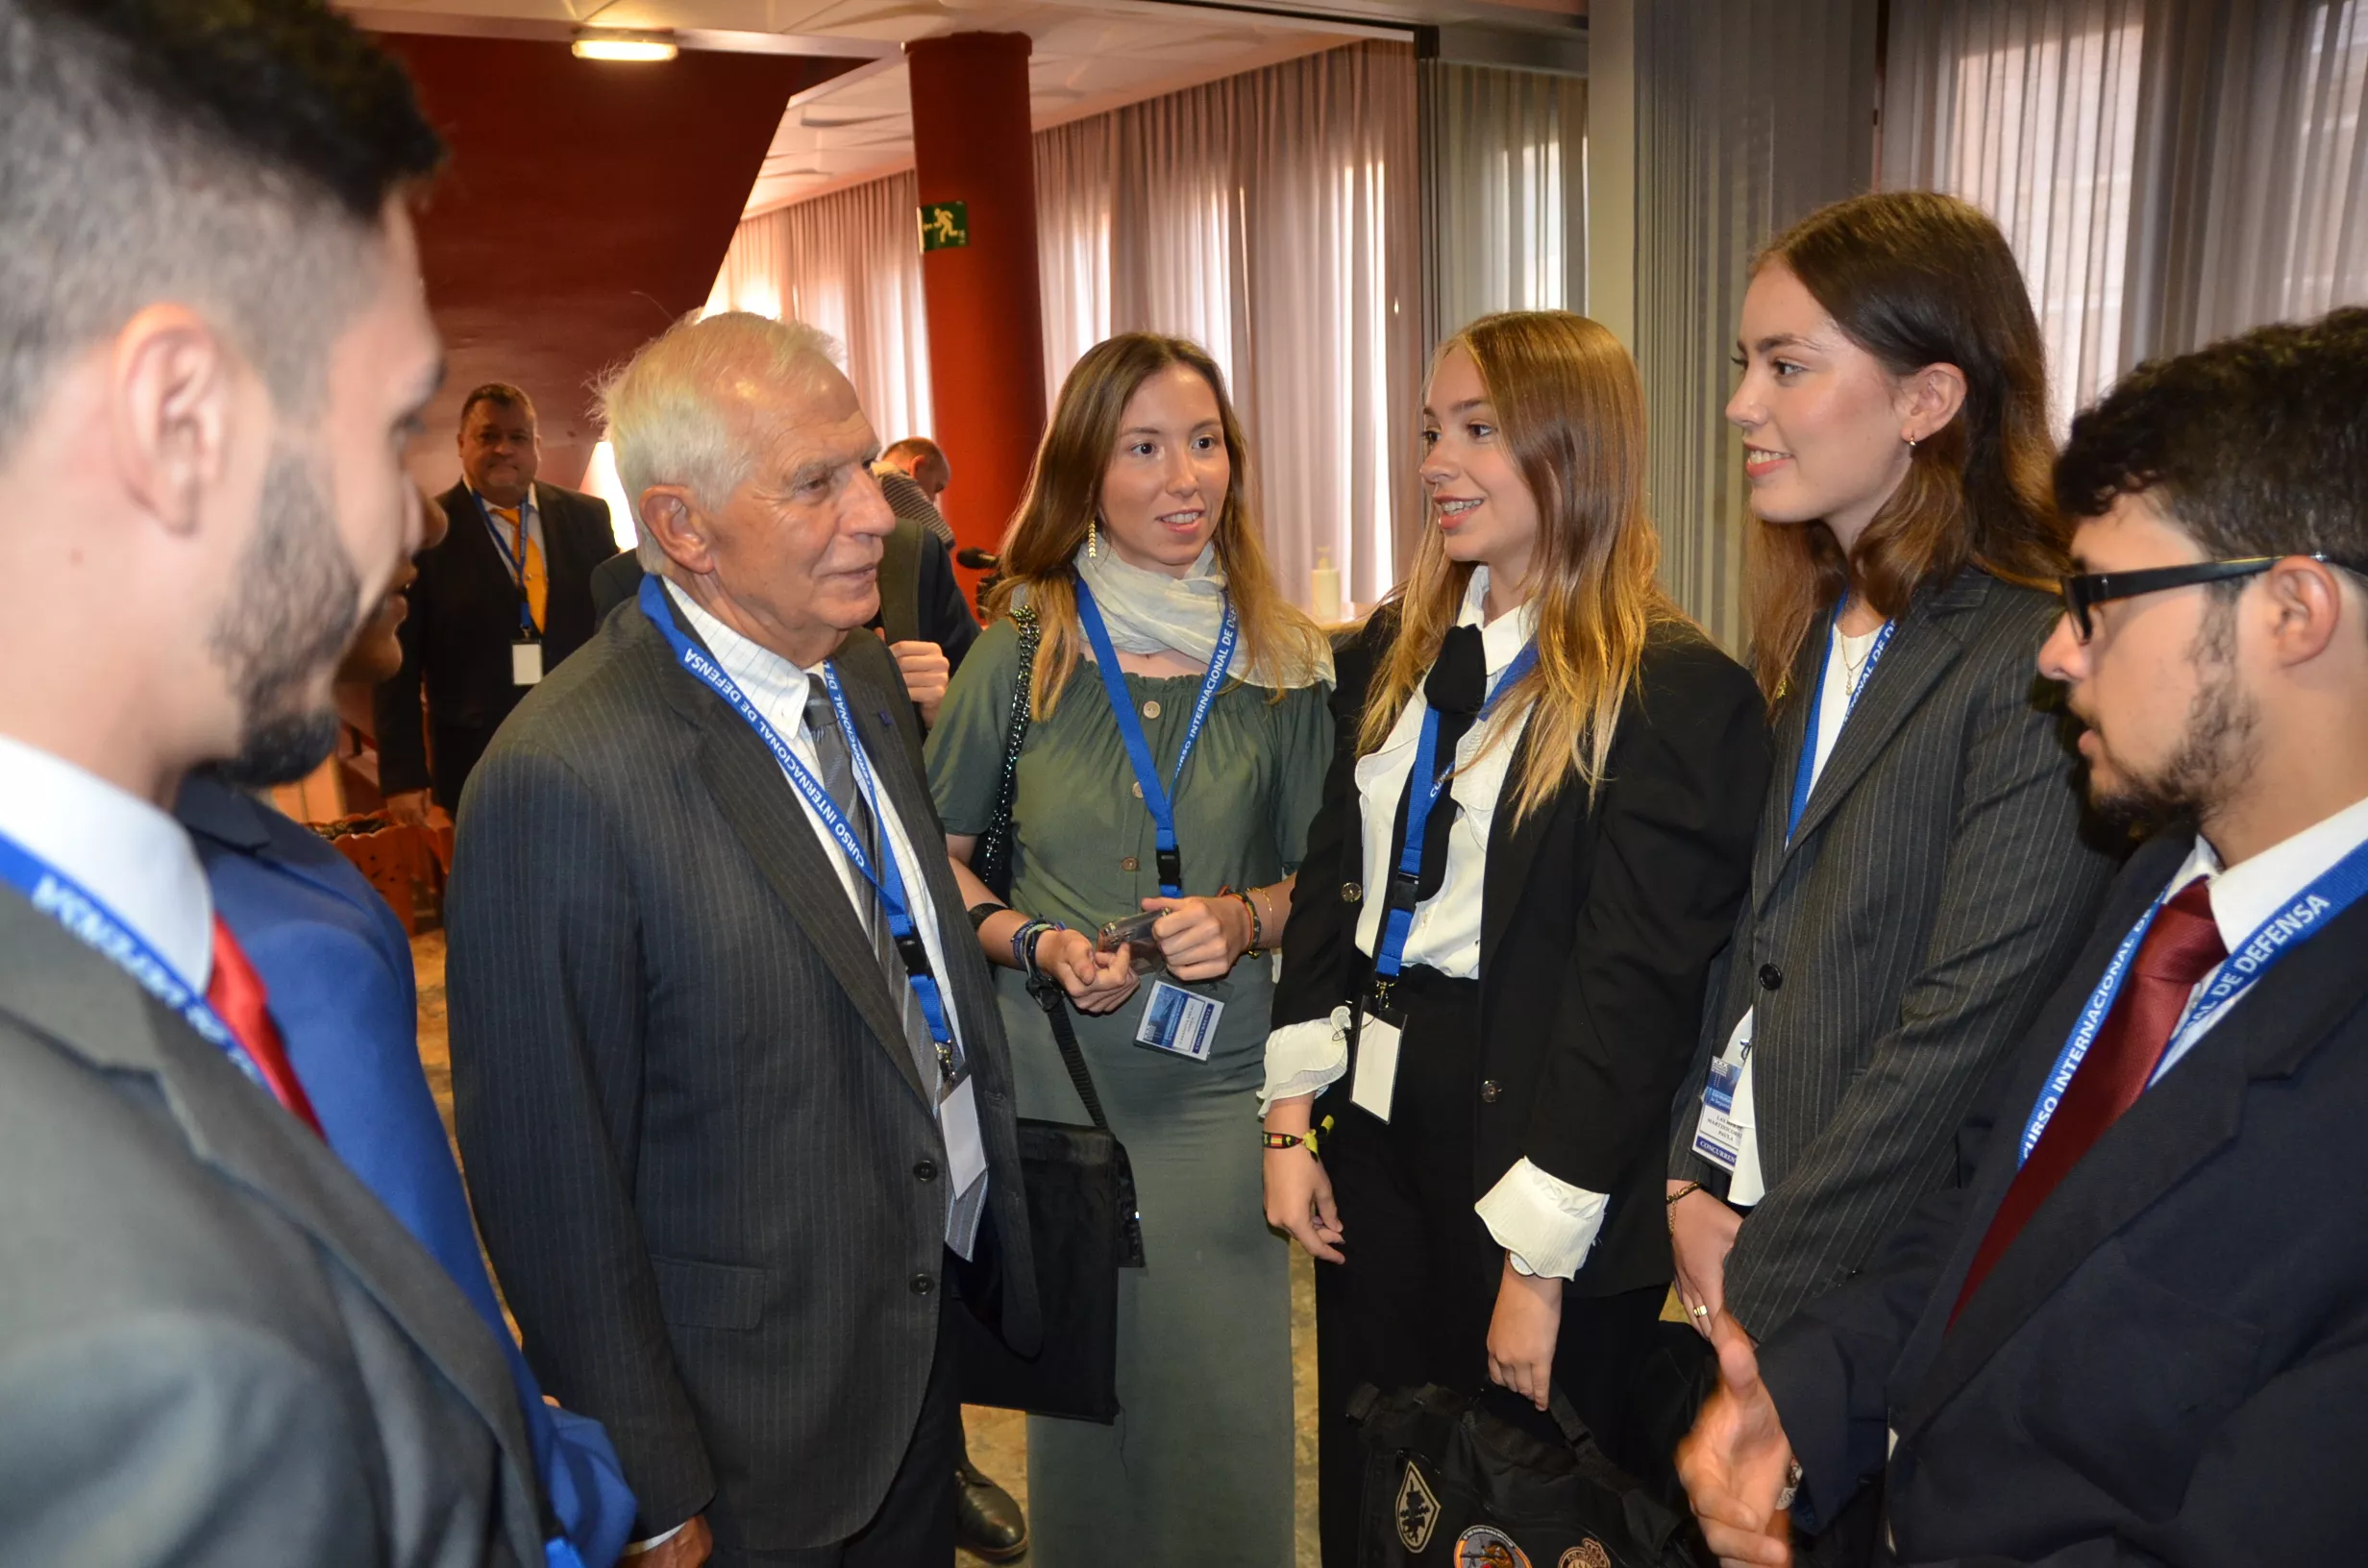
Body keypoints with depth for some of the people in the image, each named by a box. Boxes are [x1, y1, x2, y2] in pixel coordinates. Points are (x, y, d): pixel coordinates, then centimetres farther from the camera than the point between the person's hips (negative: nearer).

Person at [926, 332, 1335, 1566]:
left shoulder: (1284, 664, 1)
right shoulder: (1023, 653, -1)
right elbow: (933, 856, 6)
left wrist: (1242, 918, -12)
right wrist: (1033, 942, -11)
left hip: (1220, 1082, 1)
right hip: (1051, 1074, 0)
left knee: (1225, 1401, 6)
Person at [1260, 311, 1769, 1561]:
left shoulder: (1680, 692, -16)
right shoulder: (1399, 648, 5)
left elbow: (1636, 984, -17)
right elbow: (1332, 882, 8)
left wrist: (1539, 1258, -15)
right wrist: (1291, 1117, 3)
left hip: (1531, 1156, -5)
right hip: (1375, 1135, 6)